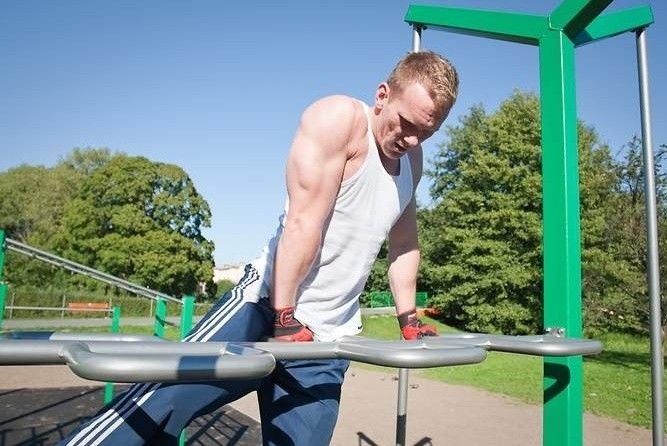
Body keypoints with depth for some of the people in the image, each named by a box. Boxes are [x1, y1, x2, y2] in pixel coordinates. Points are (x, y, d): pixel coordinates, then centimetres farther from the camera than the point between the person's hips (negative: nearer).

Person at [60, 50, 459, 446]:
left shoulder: (411, 158, 12)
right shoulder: (337, 119, -11)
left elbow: (405, 243, 20)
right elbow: (303, 222, -18)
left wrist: (409, 319, 21)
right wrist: (284, 318, -19)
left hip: (325, 341, 6)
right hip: (267, 307, -6)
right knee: (159, 402, -17)